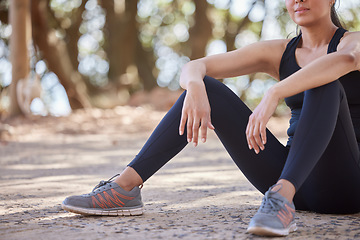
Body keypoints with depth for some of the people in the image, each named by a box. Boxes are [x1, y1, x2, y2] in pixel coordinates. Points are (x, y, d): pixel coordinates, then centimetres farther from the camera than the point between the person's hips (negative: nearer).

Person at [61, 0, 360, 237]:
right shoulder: (278, 52, 12)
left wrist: (273, 95, -41)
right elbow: (193, 67, 1)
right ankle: (126, 187, -15)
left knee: (324, 83, -28)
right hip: (289, 176, 4)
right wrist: (195, 87, -24)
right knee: (204, 86, -7)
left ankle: (281, 198, -45)